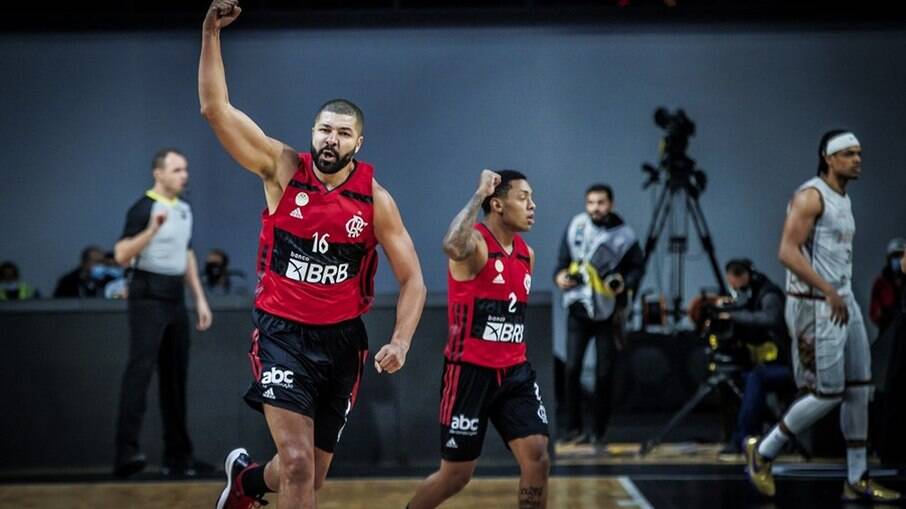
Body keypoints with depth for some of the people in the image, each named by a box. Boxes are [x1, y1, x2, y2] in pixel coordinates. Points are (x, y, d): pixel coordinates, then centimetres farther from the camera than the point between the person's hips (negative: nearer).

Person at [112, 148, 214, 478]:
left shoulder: (184, 209, 15)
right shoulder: (143, 208, -9)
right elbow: (121, 255, -17)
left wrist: (200, 299, 19)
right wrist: (152, 230, -29)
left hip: (175, 299, 8)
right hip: (148, 297, -8)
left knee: (175, 375, 9)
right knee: (140, 369, -16)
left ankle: (177, 456, 14)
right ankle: (127, 451, -20)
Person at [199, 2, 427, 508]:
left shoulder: (375, 198, -3)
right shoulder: (283, 169, -5)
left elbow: (412, 279, -1)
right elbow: (215, 108, -13)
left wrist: (400, 342, -16)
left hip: (342, 339, 3)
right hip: (283, 333, -3)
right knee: (298, 464, -20)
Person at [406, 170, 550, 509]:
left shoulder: (527, 255, 10)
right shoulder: (476, 243, -14)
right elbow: (453, 247, -40)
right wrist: (479, 194, -29)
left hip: (514, 372, 7)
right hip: (470, 373, -7)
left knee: (537, 459, -6)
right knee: (456, 475, 2)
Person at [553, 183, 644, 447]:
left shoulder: (624, 235, -7)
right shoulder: (576, 226, -2)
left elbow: (637, 267, 2)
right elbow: (563, 260, 8)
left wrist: (626, 283, -17)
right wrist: (560, 275, -13)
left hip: (608, 313, -1)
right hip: (578, 309, 1)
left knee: (604, 374, 1)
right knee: (572, 368, -10)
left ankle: (599, 432, 15)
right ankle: (574, 428, 4)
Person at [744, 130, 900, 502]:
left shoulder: (843, 199, 16)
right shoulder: (811, 196, -13)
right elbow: (788, 252, -22)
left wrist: (841, 295, 19)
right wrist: (828, 292, -24)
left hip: (844, 302, 9)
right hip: (816, 306, -9)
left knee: (859, 390, 7)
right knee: (828, 394, -7)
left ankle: (857, 481, 12)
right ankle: (762, 452, 9)